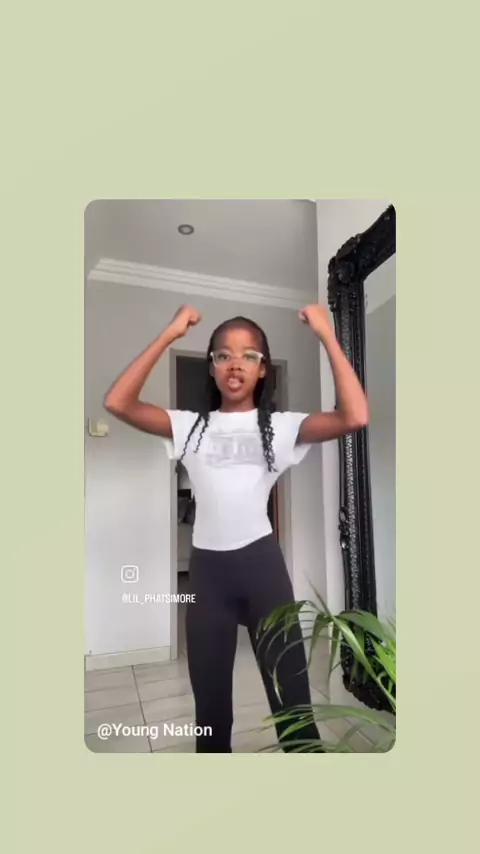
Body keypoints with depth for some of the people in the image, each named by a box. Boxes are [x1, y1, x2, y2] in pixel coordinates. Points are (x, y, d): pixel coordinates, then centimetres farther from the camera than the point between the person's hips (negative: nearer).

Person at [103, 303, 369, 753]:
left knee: (288, 681, 10)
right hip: (206, 566, 2)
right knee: (208, 691, 18)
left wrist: (327, 336, -13)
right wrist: (168, 336, -7)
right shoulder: (190, 426, 5)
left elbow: (355, 416, -15)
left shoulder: (280, 427, 0)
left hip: (261, 560, -2)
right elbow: (117, 403, -6)